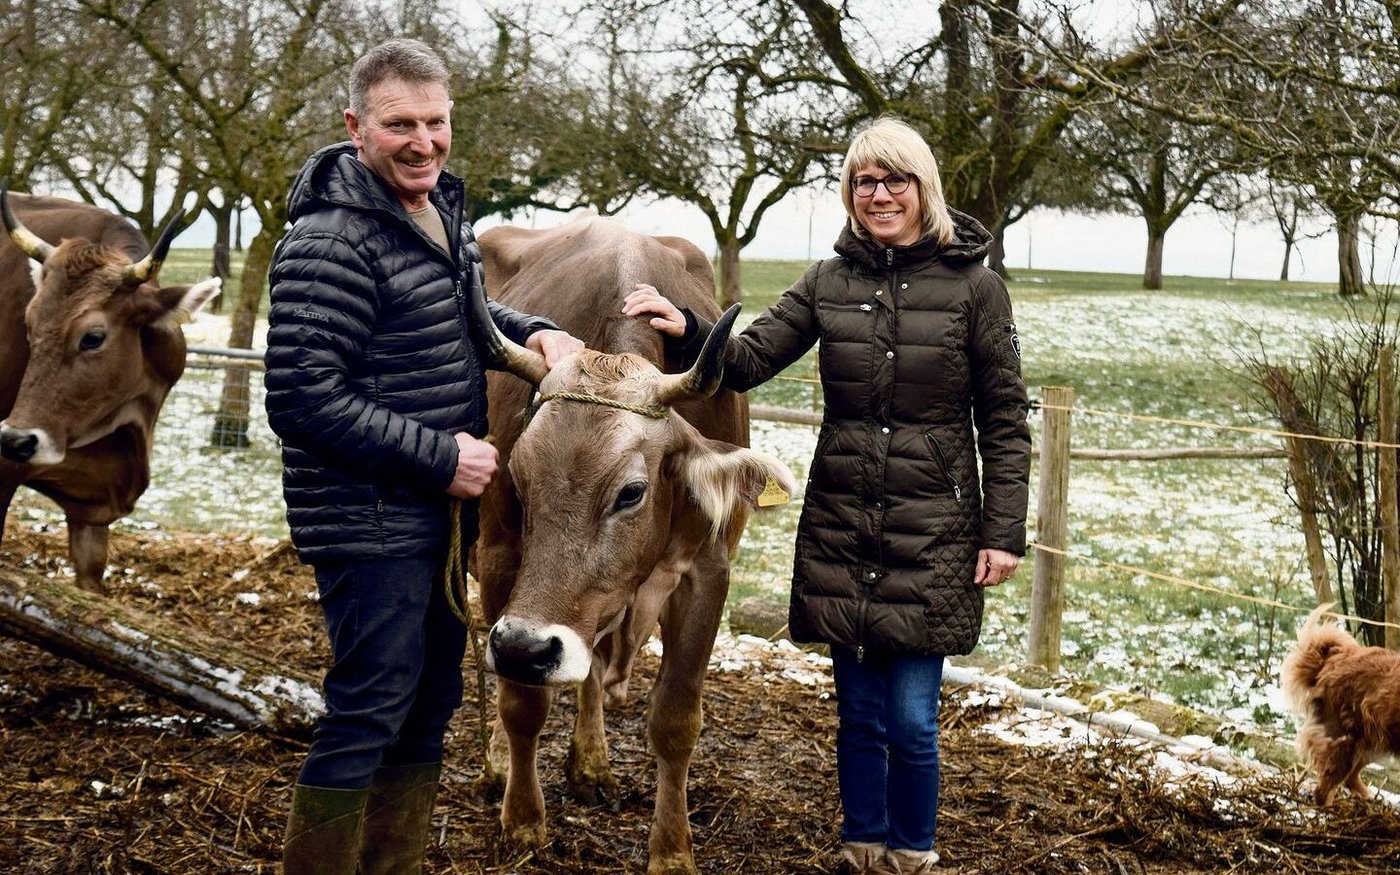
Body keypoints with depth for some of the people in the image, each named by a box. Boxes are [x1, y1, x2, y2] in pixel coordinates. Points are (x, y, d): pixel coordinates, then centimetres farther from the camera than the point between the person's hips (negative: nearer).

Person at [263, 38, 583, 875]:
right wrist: (443, 456, -20)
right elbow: (303, 400, -24)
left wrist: (533, 330, 2)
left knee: (432, 702, 17)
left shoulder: (443, 209, 7)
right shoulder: (332, 241, -20)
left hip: (440, 517, 9)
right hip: (369, 521, -9)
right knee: (371, 708, -4)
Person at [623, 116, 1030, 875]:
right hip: (839, 529, 3)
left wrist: (1003, 531, -6)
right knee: (858, 714, 11)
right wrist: (687, 330, -21)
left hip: (932, 534, -3)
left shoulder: (973, 286, -3)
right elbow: (747, 360, -1)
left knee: (911, 719, 0)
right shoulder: (828, 283, 5)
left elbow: (1004, 421, -1)